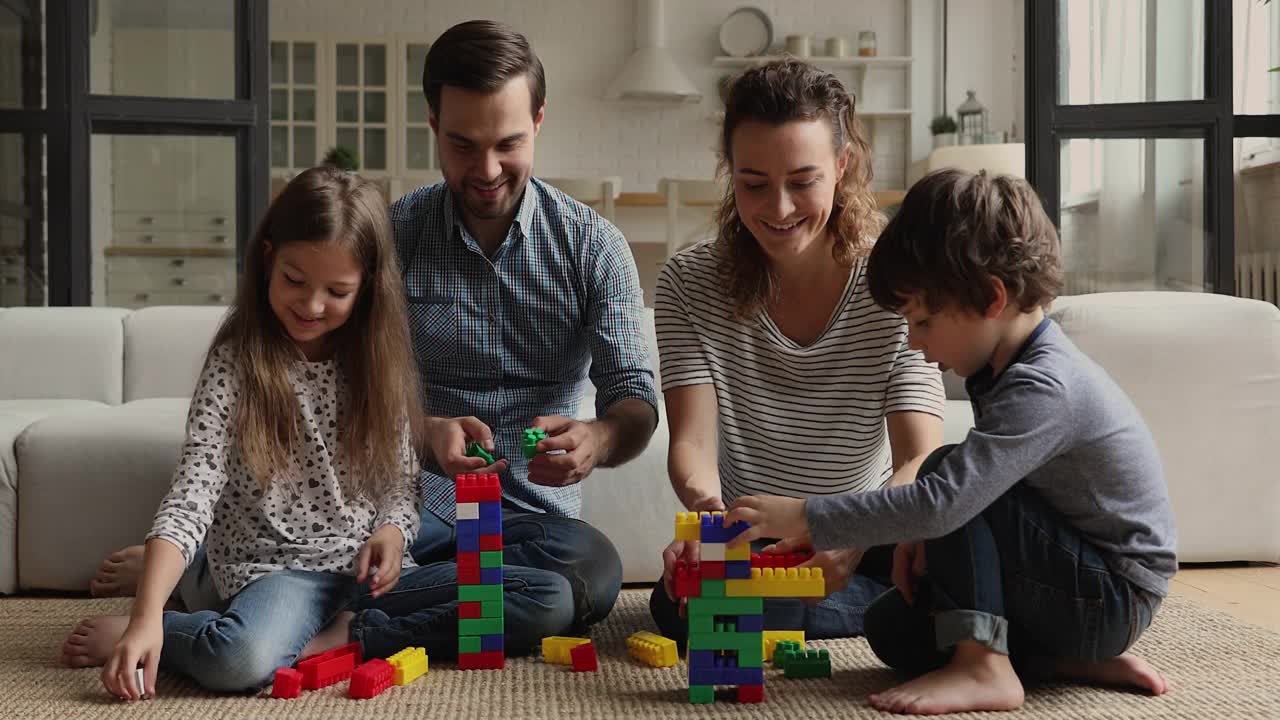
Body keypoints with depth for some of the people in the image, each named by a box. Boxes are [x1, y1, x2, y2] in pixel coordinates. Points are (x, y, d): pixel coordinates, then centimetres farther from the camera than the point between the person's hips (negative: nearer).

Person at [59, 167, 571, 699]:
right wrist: (148, 617, -27)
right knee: (241, 659, -41)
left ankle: (345, 637, -15)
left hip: (370, 571, 5)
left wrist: (392, 532, -11)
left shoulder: (379, 365, 7)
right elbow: (190, 498, -14)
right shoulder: (236, 365, -6)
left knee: (551, 597, -15)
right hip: (275, 570, -5)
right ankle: (141, 633, -7)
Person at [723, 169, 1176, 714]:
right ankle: (1079, 659, 3)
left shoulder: (1043, 388, -28)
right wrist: (925, 535, -10)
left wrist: (805, 517, -31)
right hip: (1084, 583, 10)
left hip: (1114, 595, -10)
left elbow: (944, 499, -36)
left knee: (945, 468, -21)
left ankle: (981, 666, -20)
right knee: (892, 629, 3)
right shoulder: (1009, 370, 4)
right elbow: (976, 486, 11)